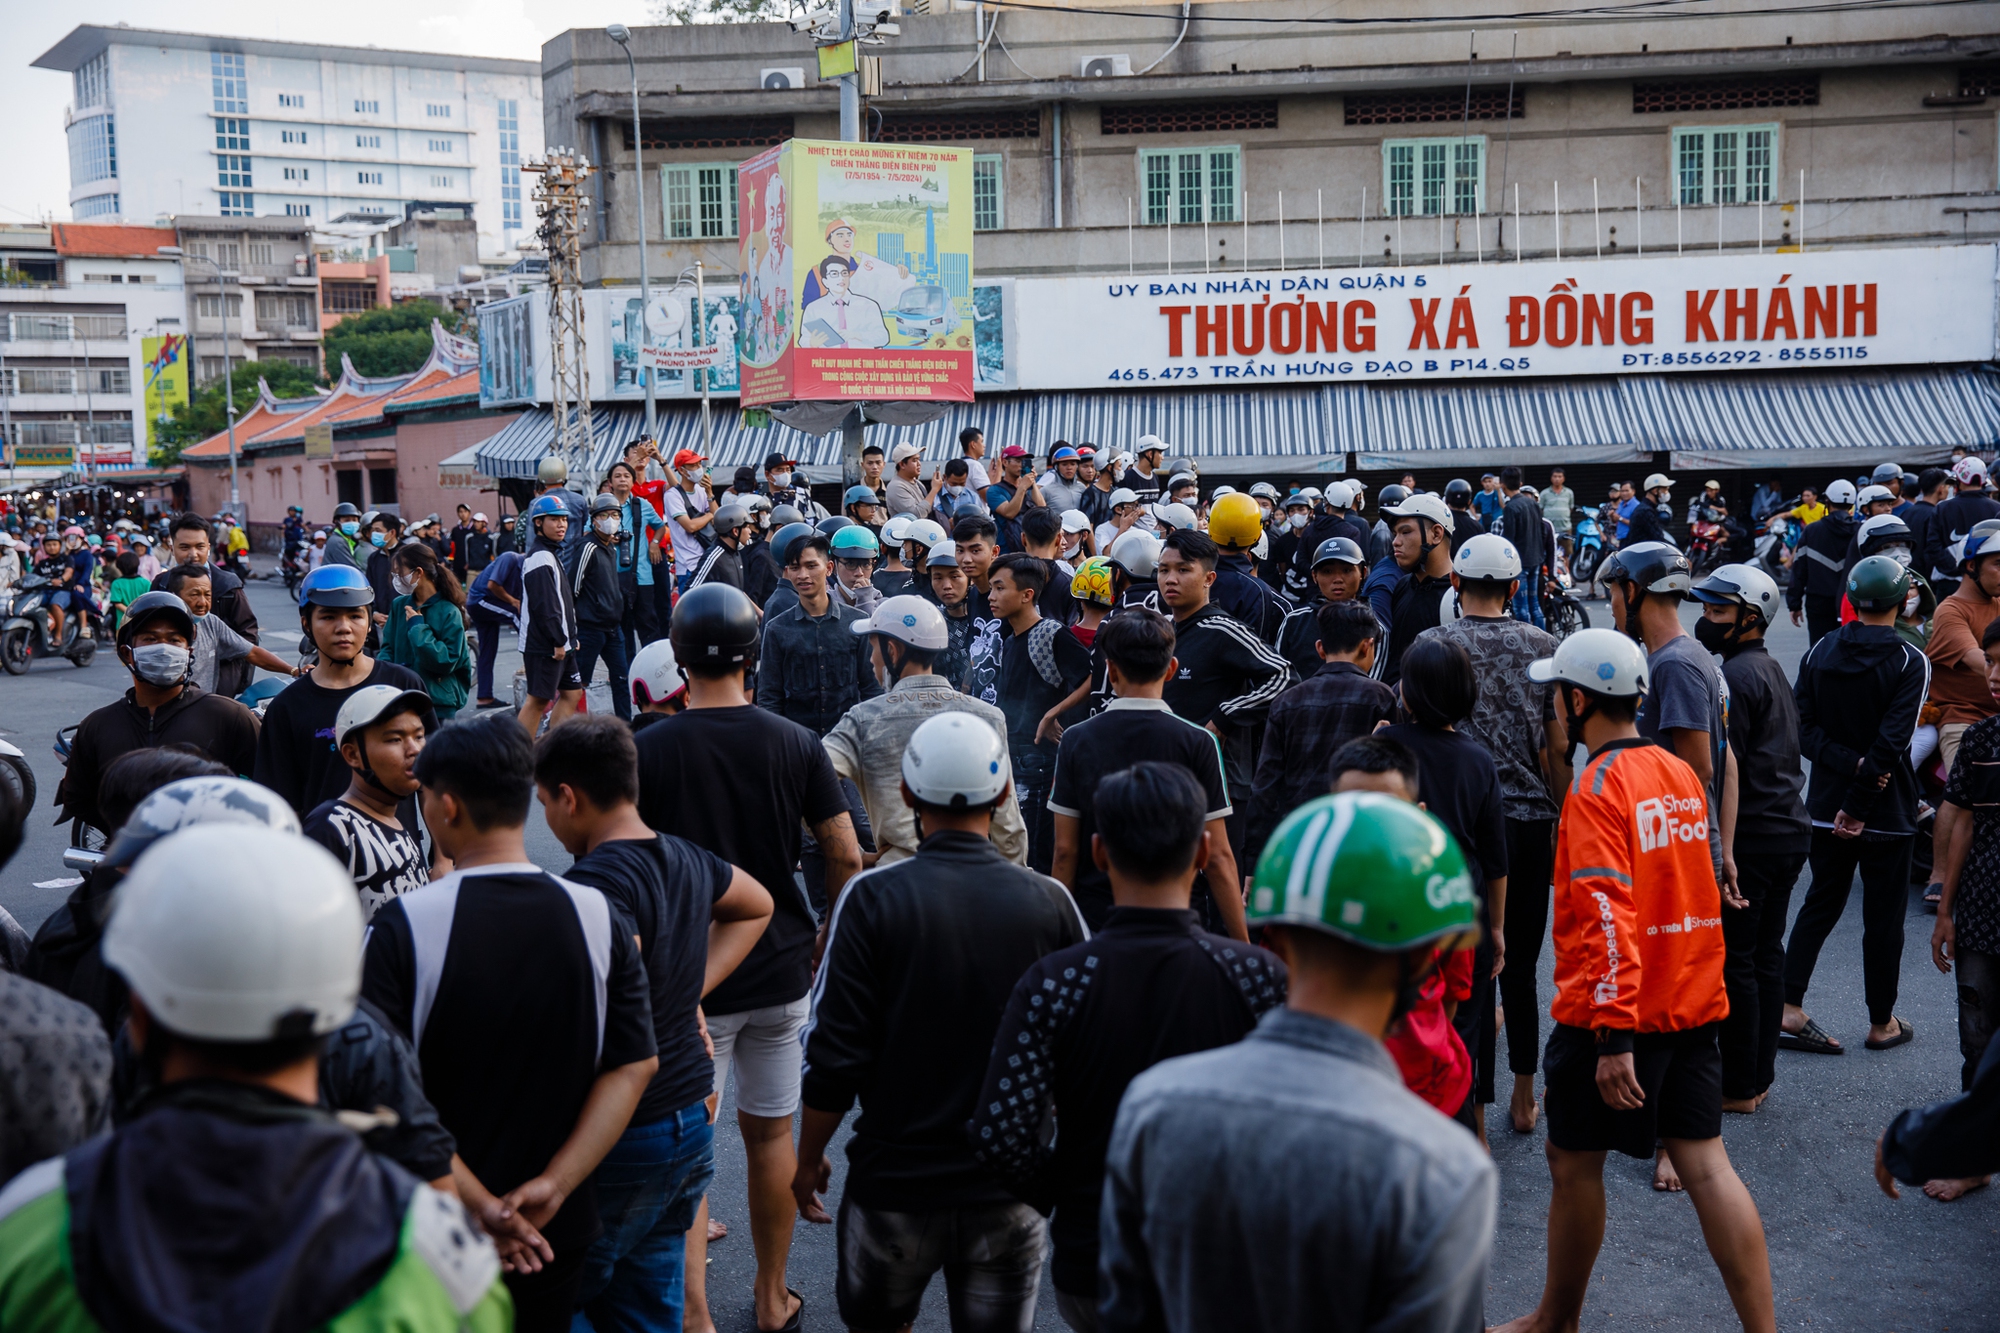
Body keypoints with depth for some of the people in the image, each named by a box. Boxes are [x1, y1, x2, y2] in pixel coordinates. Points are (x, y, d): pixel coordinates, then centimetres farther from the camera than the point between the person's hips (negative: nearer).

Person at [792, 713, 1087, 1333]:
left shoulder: (870, 897, -13)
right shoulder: (1050, 902, -7)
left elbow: (834, 1057, -12)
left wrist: (808, 1159, 4)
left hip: (893, 1184, -1)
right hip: (1011, 1192, 1)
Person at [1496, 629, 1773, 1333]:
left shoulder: (1598, 786, -16)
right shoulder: (1682, 774, 7)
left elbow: (1607, 914, -23)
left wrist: (1613, 1035, -24)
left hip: (1611, 1014, -7)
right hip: (1692, 1006, 7)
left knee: (1574, 1164, 9)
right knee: (1704, 1162, 9)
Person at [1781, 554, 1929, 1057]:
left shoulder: (1819, 652, 1)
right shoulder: (1911, 663, -13)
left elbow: (1802, 728, -6)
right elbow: (1891, 744, -21)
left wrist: (1853, 764, -11)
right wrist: (1859, 806, -17)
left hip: (1825, 805, 4)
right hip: (1887, 810, -4)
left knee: (1820, 904, 14)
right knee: (1883, 917, 8)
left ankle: (1788, 1008, 5)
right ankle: (1882, 1023, 20)